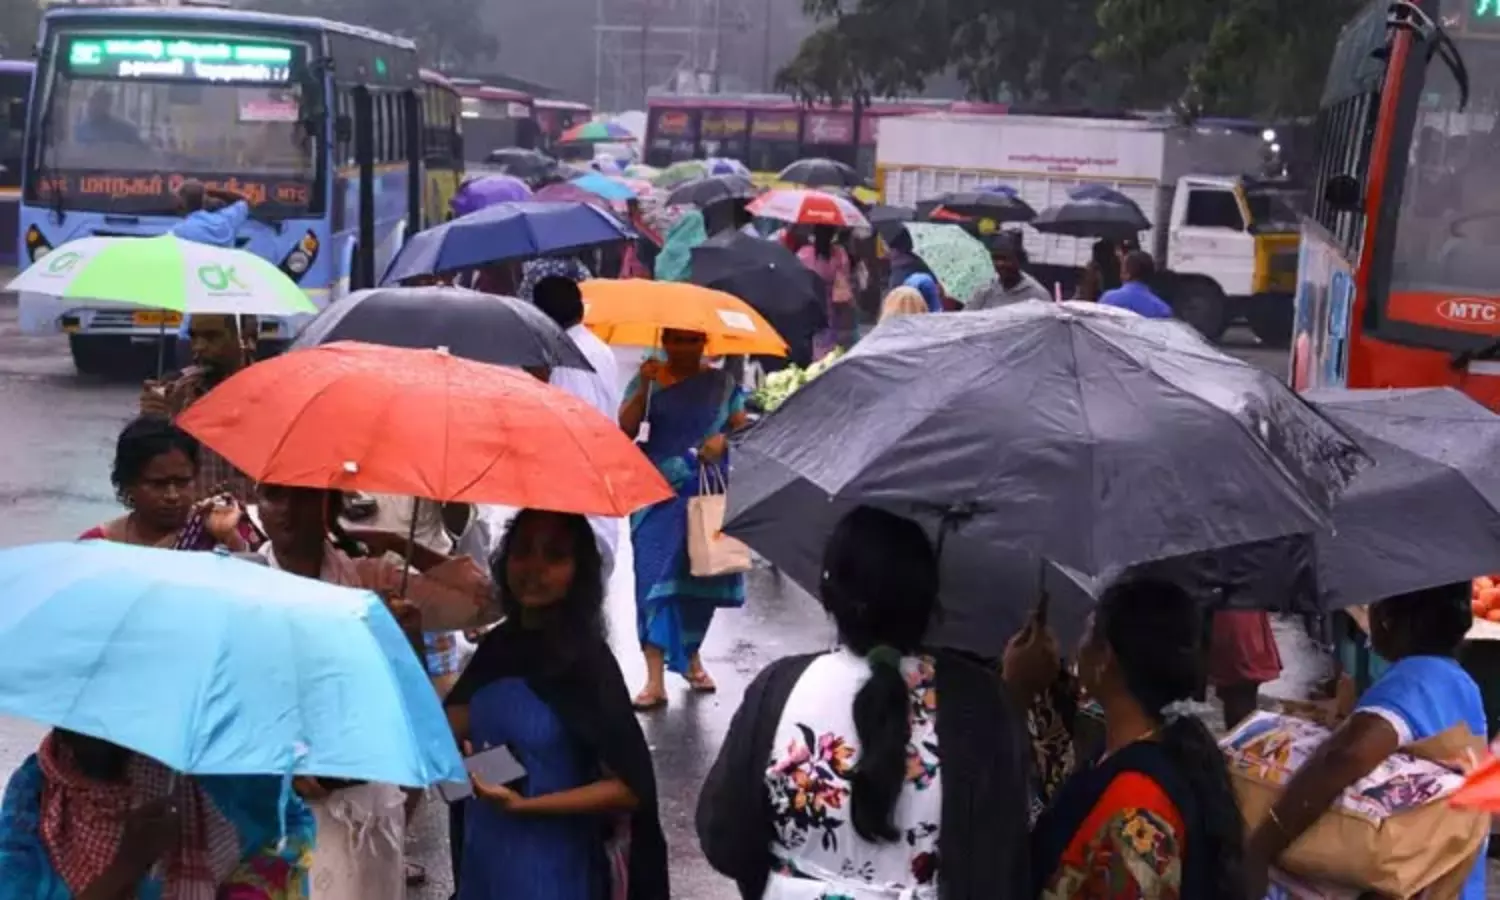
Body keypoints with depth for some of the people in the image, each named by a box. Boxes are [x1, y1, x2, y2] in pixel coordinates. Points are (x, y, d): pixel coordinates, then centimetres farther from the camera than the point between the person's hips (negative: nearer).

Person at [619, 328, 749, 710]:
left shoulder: (721, 383, 8)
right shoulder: (647, 381, 3)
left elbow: (741, 424, 7)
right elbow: (627, 428, -7)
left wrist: (724, 439, -13)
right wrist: (644, 386, -18)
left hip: (708, 492, 2)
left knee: (701, 574, 9)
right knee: (656, 575, -11)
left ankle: (691, 656, 33)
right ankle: (655, 678, -14)